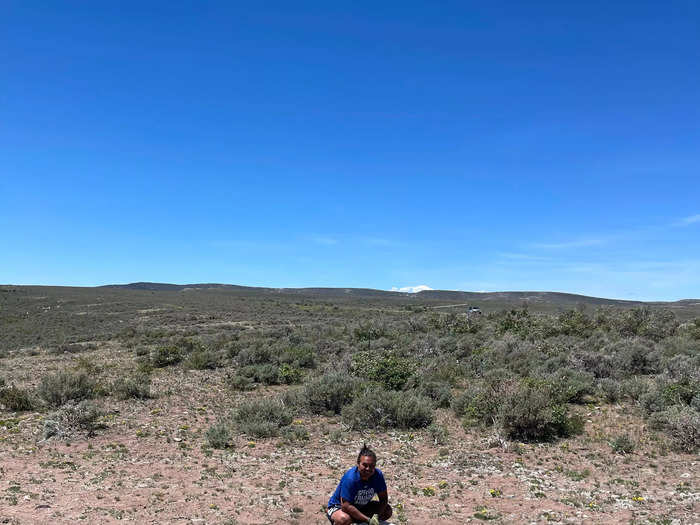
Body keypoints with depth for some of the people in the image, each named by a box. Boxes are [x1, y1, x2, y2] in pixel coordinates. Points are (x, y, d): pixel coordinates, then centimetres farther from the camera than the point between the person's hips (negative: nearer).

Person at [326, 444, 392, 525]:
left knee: (387, 510, -6)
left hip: (361, 507, 6)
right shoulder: (350, 478, -31)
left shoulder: (378, 475, -15)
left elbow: (384, 499, -7)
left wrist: (377, 516, -26)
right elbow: (346, 506, -33)